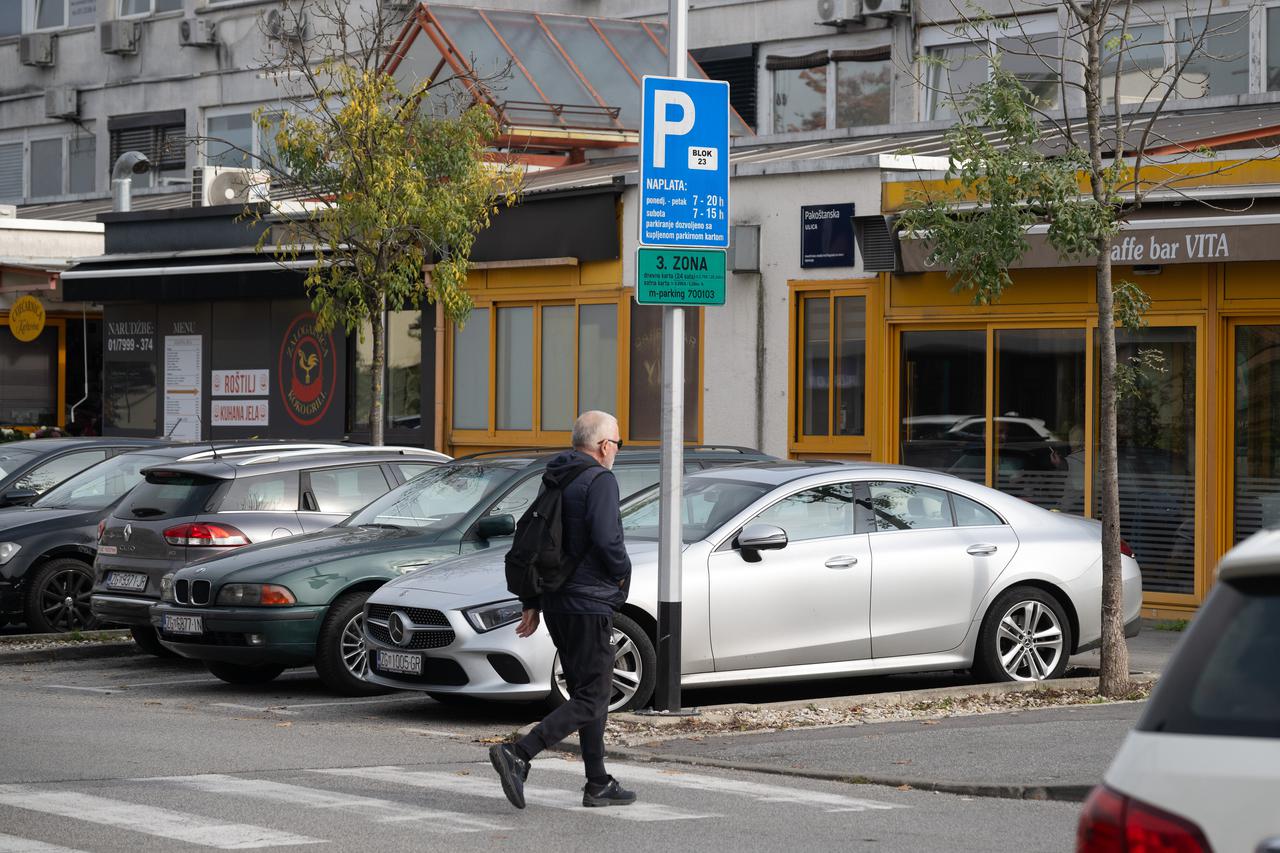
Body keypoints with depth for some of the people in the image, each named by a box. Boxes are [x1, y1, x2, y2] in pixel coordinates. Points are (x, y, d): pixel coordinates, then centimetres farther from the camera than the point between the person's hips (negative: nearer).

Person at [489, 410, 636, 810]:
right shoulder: (600, 480, -12)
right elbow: (606, 539, -23)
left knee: (589, 692, 16)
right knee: (591, 700, -8)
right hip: (590, 604, -9)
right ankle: (516, 755, -21)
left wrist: (532, 604, 20)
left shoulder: (554, 481, 15)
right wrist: (622, 573, -3)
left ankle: (598, 784, 17)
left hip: (557, 604, 9)